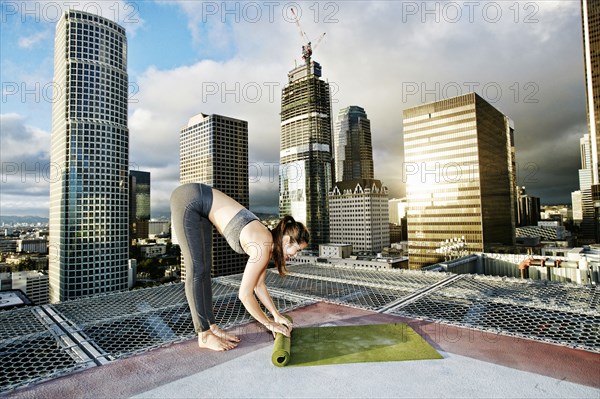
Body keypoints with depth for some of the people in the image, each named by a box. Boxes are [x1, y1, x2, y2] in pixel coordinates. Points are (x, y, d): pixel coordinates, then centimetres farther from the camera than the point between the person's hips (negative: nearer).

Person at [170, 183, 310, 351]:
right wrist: (269, 323, -3)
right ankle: (204, 335, 3)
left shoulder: (266, 242, 4)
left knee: (204, 269, 9)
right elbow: (245, 294, -16)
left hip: (200, 206, 8)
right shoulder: (263, 247, -20)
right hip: (189, 200, -8)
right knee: (197, 269, -5)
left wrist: (277, 315, 16)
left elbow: (259, 285, 14)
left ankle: (211, 326, 17)